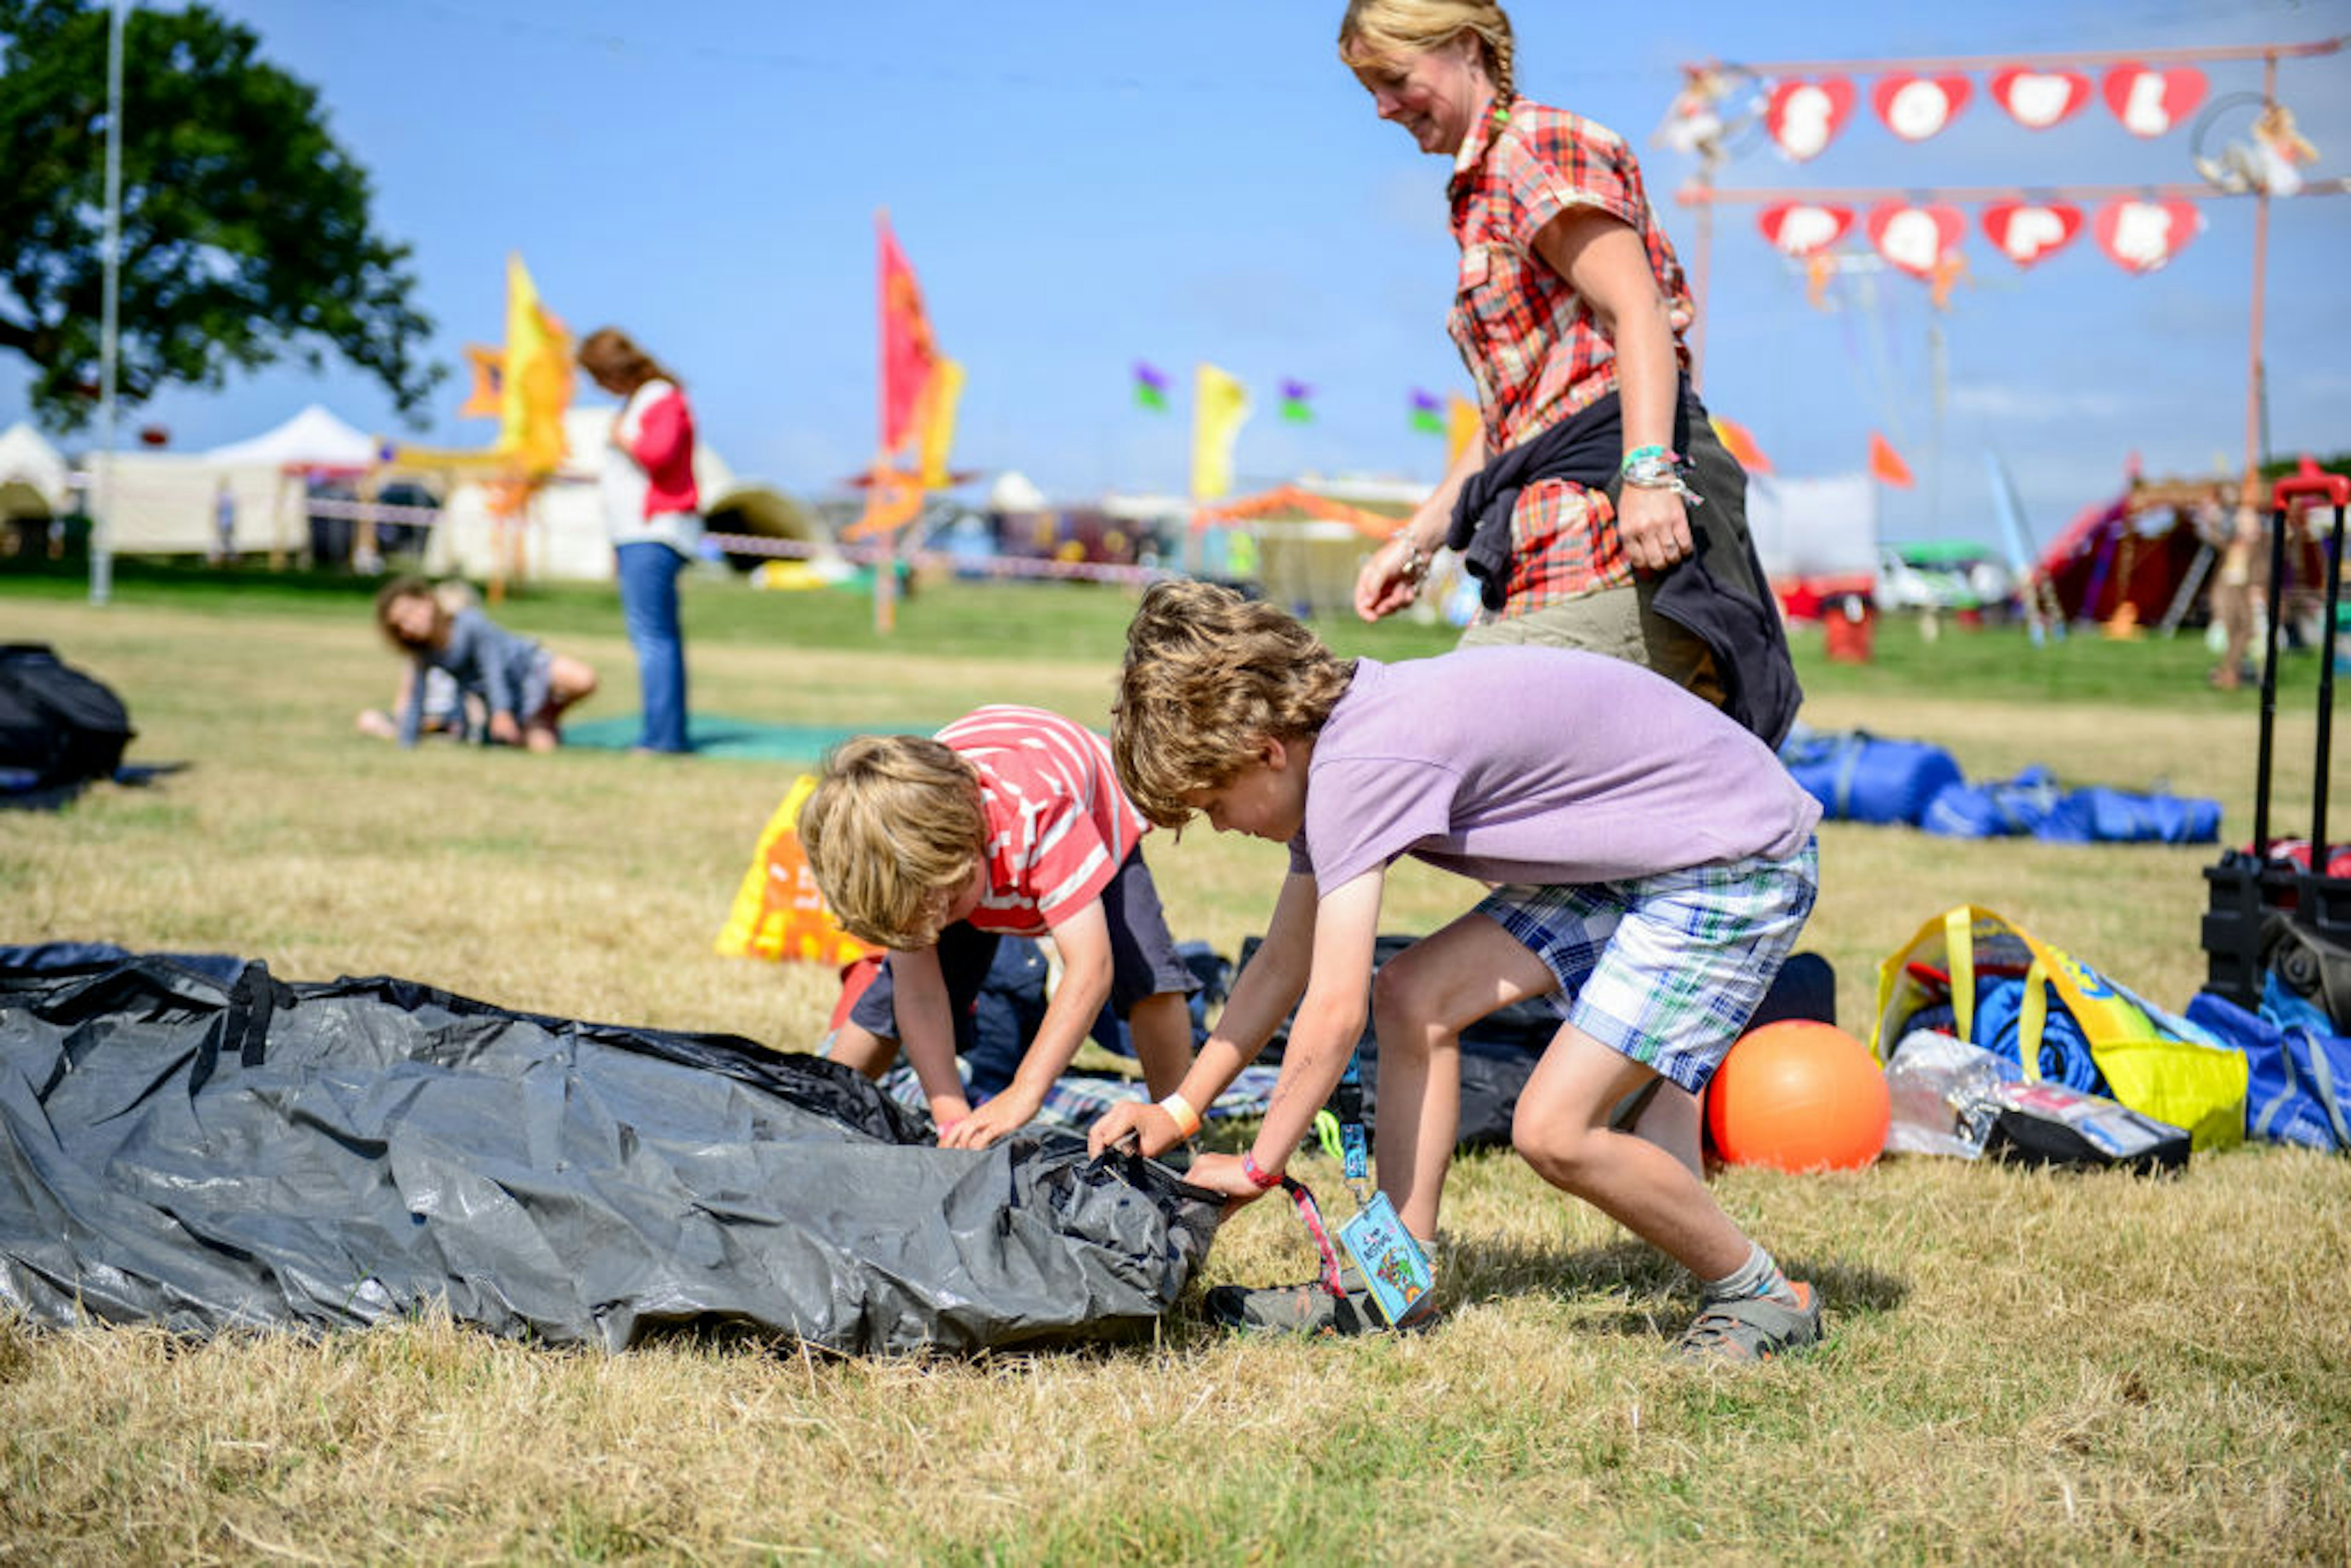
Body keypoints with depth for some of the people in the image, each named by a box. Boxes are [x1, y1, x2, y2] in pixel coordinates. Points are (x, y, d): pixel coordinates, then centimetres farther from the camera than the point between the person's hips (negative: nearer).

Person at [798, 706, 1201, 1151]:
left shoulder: (1042, 811, -49)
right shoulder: (897, 854, -35)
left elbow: (1091, 969, -52)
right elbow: (918, 992, -30)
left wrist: (1022, 1095, -57)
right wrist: (951, 1115, -40)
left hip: (1099, 829, -3)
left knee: (1145, 965, -27)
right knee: (896, 990, -10)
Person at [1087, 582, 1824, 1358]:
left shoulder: (1357, 767, -24)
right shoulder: (1331, 747, 6)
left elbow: (1334, 1013, -21)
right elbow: (1282, 965, 15)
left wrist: (1257, 1168, -9)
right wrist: (1176, 1110, 13)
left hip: (1737, 861, -10)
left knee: (1551, 1131, -15)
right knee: (1412, 995, 3)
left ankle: (1760, 1295, 5)